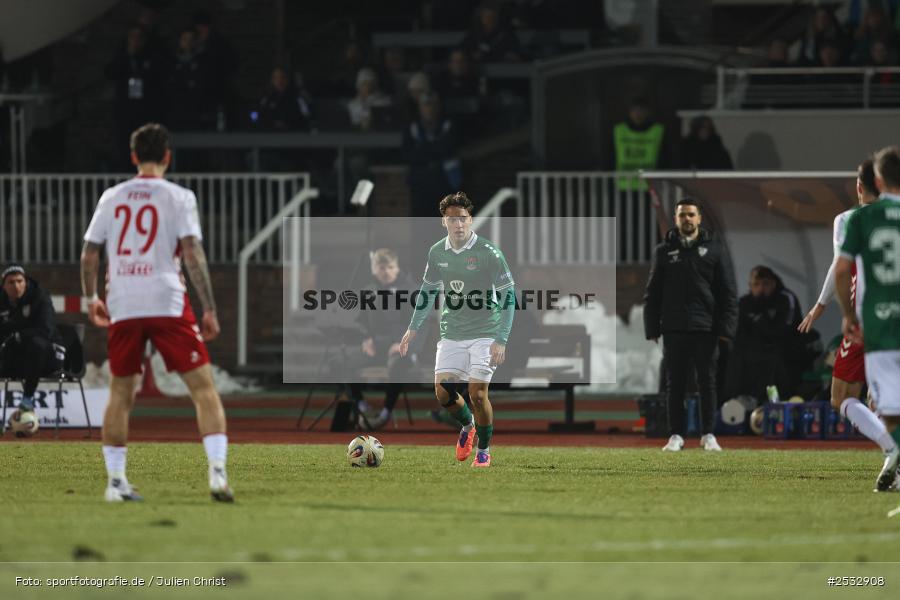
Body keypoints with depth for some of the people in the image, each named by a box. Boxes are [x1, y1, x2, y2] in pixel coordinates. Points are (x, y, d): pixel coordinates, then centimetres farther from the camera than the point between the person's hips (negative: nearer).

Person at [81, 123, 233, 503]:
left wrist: (91, 299, 26)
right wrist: (209, 310, -6)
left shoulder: (112, 197, 10)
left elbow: (89, 255, 11)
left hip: (122, 306, 3)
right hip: (167, 303, -3)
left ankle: (115, 480, 12)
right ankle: (217, 471, -16)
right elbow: (193, 254, -8)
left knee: (120, 393, 15)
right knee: (203, 387, -2)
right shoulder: (178, 197, 1)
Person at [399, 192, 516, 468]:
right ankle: (468, 426, 28)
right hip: (451, 334, 4)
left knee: (477, 393, -12)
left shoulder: (489, 253, -13)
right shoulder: (437, 253, 2)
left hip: (485, 333, -4)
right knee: (443, 392, -5)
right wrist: (413, 328, 16)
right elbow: (428, 289, 19)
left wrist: (501, 340, -17)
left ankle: (484, 451, 10)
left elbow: (508, 296, -10)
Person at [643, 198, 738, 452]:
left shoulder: (713, 249, 3)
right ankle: (676, 435, 8)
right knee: (675, 383, 3)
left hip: (705, 328, -1)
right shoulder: (664, 251, 6)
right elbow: (652, 293, 7)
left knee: (707, 383, 2)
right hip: (674, 329, 1)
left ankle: (708, 435, 9)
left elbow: (727, 292, 2)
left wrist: (726, 327, -6)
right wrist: (652, 329, 0)